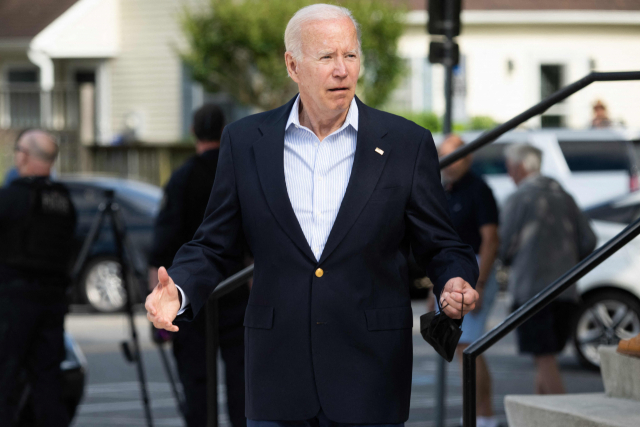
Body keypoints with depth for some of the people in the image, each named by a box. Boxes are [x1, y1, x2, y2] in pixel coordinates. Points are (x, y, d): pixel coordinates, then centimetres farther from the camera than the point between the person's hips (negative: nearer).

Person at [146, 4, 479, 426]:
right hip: (278, 379, 1)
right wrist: (177, 289, -12)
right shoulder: (246, 141, 5)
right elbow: (214, 246, 9)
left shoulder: (406, 144, 1)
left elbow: (442, 247, 5)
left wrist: (455, 283, -18)